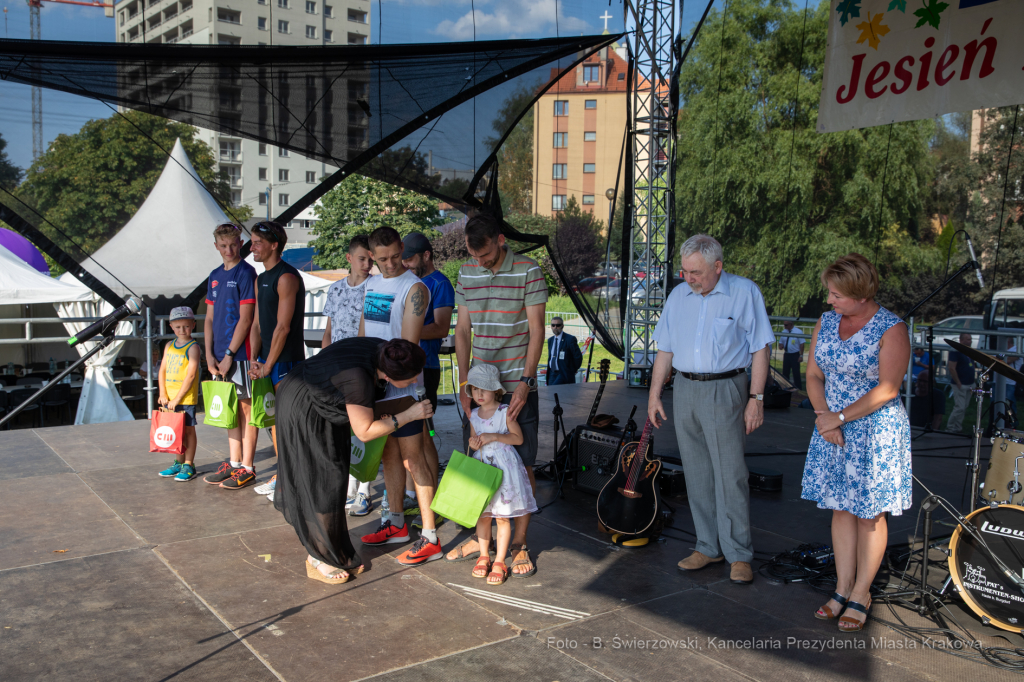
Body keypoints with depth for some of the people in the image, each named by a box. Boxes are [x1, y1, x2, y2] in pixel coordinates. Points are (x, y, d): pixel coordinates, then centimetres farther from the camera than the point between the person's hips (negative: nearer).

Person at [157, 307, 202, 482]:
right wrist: (163, 394, 0)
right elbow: (162, 370, 11)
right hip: (169, 398, 6)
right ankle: (179, 462, 25)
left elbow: (190, 375, -14)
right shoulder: (169, 346, 11)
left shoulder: (193, 347, -9)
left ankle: (188, 466, 8)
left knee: (188, 429, 1)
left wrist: (177, 398, -16)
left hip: (186, 397, -6)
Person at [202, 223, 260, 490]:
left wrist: (229, 354, -14)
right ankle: (233, 463, 22)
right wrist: (210, 354, 4)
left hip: (240, 353, -7)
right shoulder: (215, 276, 14)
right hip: (220, 356, 7)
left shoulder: (246, 273, -8)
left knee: (246, 407, 0)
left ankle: (247, 468, 6)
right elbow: (209, 318, 14)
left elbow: (245, 320, -13)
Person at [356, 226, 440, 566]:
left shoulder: (414, 288, -11)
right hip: (375, 385, 8)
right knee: (388, 456, 15)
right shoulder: (371, 285, 14)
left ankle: (429, 538, -2)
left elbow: (408, 346, -17)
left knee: (412, 459, -7)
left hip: (402, 386, -7)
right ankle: (396, 523, 28)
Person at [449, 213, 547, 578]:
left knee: (522, 465, 1)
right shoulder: (466, 273, 6)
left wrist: (524, 382, -16)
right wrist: (464, 384, 1)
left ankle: (519, 543, 13)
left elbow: (536, 332, -8)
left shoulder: (528, 271, -7)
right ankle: (479, 536, 25)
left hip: (517, 387, -4)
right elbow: (463, 331, 9)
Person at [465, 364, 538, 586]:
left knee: (502, 517, 0)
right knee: (482, 515, 9)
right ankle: (483, 557, 25)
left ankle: (500, 562, 10)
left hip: (503, 466, -4)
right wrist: (474, 443, -6)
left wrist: (494, 437, -19)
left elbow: (518, 438, -9)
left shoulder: (505, 412, -9)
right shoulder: (473, 415, 5)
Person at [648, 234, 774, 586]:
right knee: (697, 475, 9)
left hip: (725, 391, -5)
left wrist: (756, 398, -9)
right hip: (685, 391, 5)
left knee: (730, 475, -4)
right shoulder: (678, 296, 10)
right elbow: (665, 349, 13)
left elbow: (760, 349, -4)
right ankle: (708, 546, 20)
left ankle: (738, 554, 8)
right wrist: (654, 395, 9)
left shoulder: (745, 292, -4)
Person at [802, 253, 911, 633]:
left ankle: (861, 595, 17)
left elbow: (887, 389, -18)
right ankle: (842, 589, 22)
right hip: (833, 428, 6)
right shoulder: (826, 323, 4)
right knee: (841, 508, 11)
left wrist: (839, 417, -18)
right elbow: (814, 375, 7)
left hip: (876, 431, -6)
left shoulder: (891, 330, -14)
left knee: (869, 513, 5)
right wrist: (823, 416, -8)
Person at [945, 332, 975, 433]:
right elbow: (952, 369, -18)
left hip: (970, 384, 8)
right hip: (960, 385, -8)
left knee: (964, 408, 10)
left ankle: (957, 427, 19)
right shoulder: (956, 351, -12)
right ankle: (950, 428, 0)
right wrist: (958, 383, -18)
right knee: (960, 408, -10)